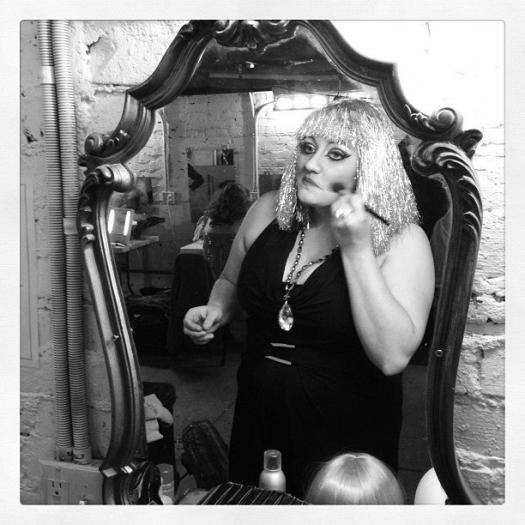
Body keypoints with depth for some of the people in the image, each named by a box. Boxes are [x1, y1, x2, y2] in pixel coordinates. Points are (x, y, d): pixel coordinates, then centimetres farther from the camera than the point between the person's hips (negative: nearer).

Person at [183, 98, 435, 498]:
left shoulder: (403, 240, -16)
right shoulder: (268, 211, -4)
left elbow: (393, 357, -27)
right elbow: (230, 283, 13)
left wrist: (357, 249, -29)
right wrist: (216, 311, -8)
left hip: (347, 436, -4)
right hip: (258, 418, 4)